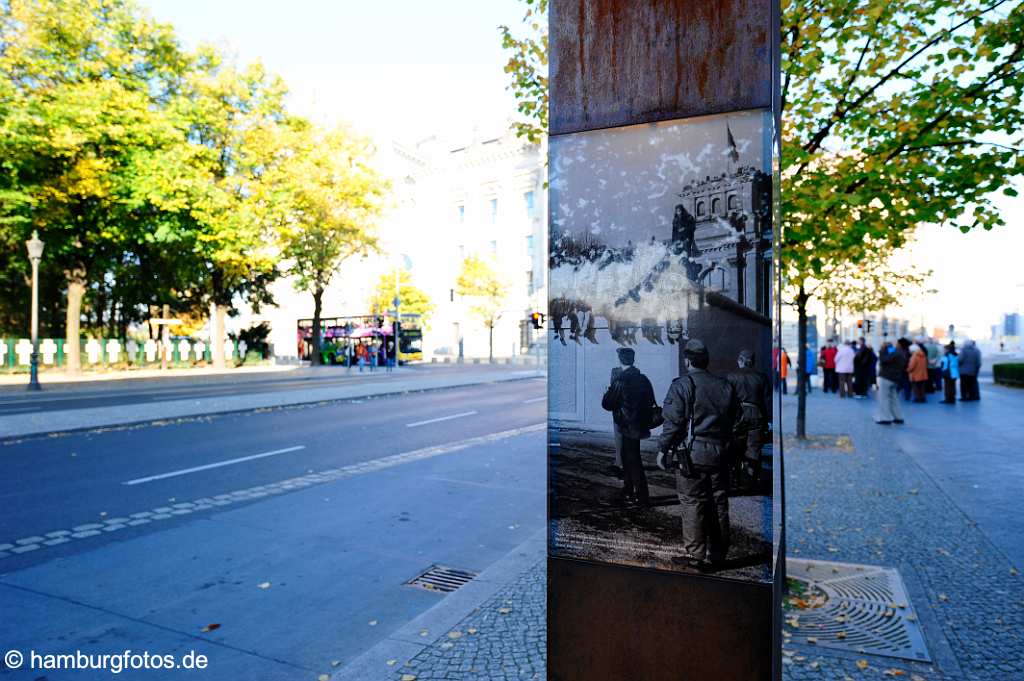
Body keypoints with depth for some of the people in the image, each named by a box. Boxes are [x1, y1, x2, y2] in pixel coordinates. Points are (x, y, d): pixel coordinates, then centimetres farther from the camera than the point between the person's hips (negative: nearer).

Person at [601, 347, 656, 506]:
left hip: (626, 427, -8)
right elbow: (650, 402, 11)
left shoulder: (620, 381, -19)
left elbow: (606, 404, -15)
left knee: (632, 462, 1)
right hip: (639, 425, 8)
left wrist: (610, 388, 0)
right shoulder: (643, 379, 3)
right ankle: (628, 493, 31)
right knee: (628, 460, 19)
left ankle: (642, 497, 6)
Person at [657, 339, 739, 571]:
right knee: (719, 505, 11)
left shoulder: (682, 385, -8)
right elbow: (735, 420, 14)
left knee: (692, 504, 2)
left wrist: (663, 449, -4)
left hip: (692, 455, -5)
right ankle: (718, 556, 20)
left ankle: (695, 555, 4)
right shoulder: (726, 386, 10)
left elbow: (673, 421, -12)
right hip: (719, 454, 5)